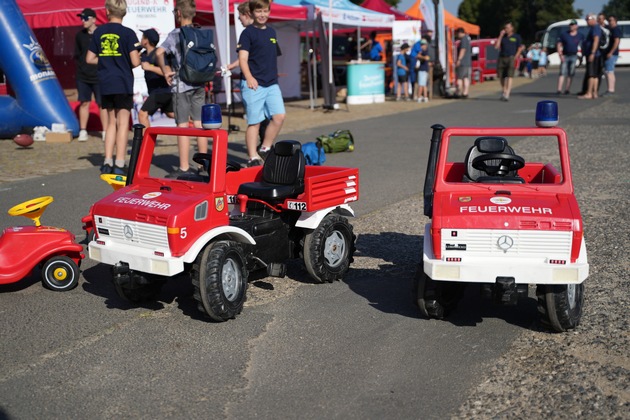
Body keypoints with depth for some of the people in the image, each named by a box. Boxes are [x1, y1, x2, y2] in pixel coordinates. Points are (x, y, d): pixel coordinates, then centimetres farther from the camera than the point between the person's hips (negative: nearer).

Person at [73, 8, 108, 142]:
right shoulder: (80, 35, 8)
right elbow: (77, 54, 16)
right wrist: (81, 65, 5)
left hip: (99, 76, -3)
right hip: (82, 76, 4)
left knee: (102, 104, 0)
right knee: (84, 103, 5)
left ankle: (105, 132, 7)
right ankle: (83, 131, 11)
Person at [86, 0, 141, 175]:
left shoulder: (98, 32, 5)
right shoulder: (128, 33, -8)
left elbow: (90, 59, 7)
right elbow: (135, 62, -14)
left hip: (105, 83, 4)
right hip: (123, 83, -4)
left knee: (111, 122, 15)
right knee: (123, 123, 1)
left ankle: (107, 162, 12)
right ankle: (119, 165, -3)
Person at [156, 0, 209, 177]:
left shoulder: (175, 34, -8)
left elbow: (159, 52, -21)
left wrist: (165, 71, -8)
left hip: (181, 85, -5)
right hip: (199, 84, 5)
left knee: (183, 126, -2)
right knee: (199, 124, 10)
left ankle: (184, 168, 1)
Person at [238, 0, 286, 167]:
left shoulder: (271, 31, 15)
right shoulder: (247, 33, -4)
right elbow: (243, 58, -13)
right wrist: (249, 77, -28)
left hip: (272, 84, 6)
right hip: (254, 84, -6)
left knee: (279, 116, -6)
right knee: (254, 122, -2)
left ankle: (265, 149, 10)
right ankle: (253, 157, 6)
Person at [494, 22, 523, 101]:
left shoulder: (516, 37, 5)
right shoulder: (502, 37, 11)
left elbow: (520, 47, 8)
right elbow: (496, 46, -1)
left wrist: (516, 56, -2)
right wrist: (500, 36, -4)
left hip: (511, 58, -3)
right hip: (502, 58, 3)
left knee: (509, 77, -12)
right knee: (501, 77, 5)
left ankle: (507, 95, -18)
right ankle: (504, 91, 26)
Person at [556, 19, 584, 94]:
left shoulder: (580, 36, 6)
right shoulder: (564, 34, 4)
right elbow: (559, 45, 3)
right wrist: (560, 55, -7)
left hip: (574, 56, 1)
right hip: (565, 56, -1)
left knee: (571, 73, 3)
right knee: (562, 73, -8)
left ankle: (567, 89, 8)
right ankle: (559, 89, -13)